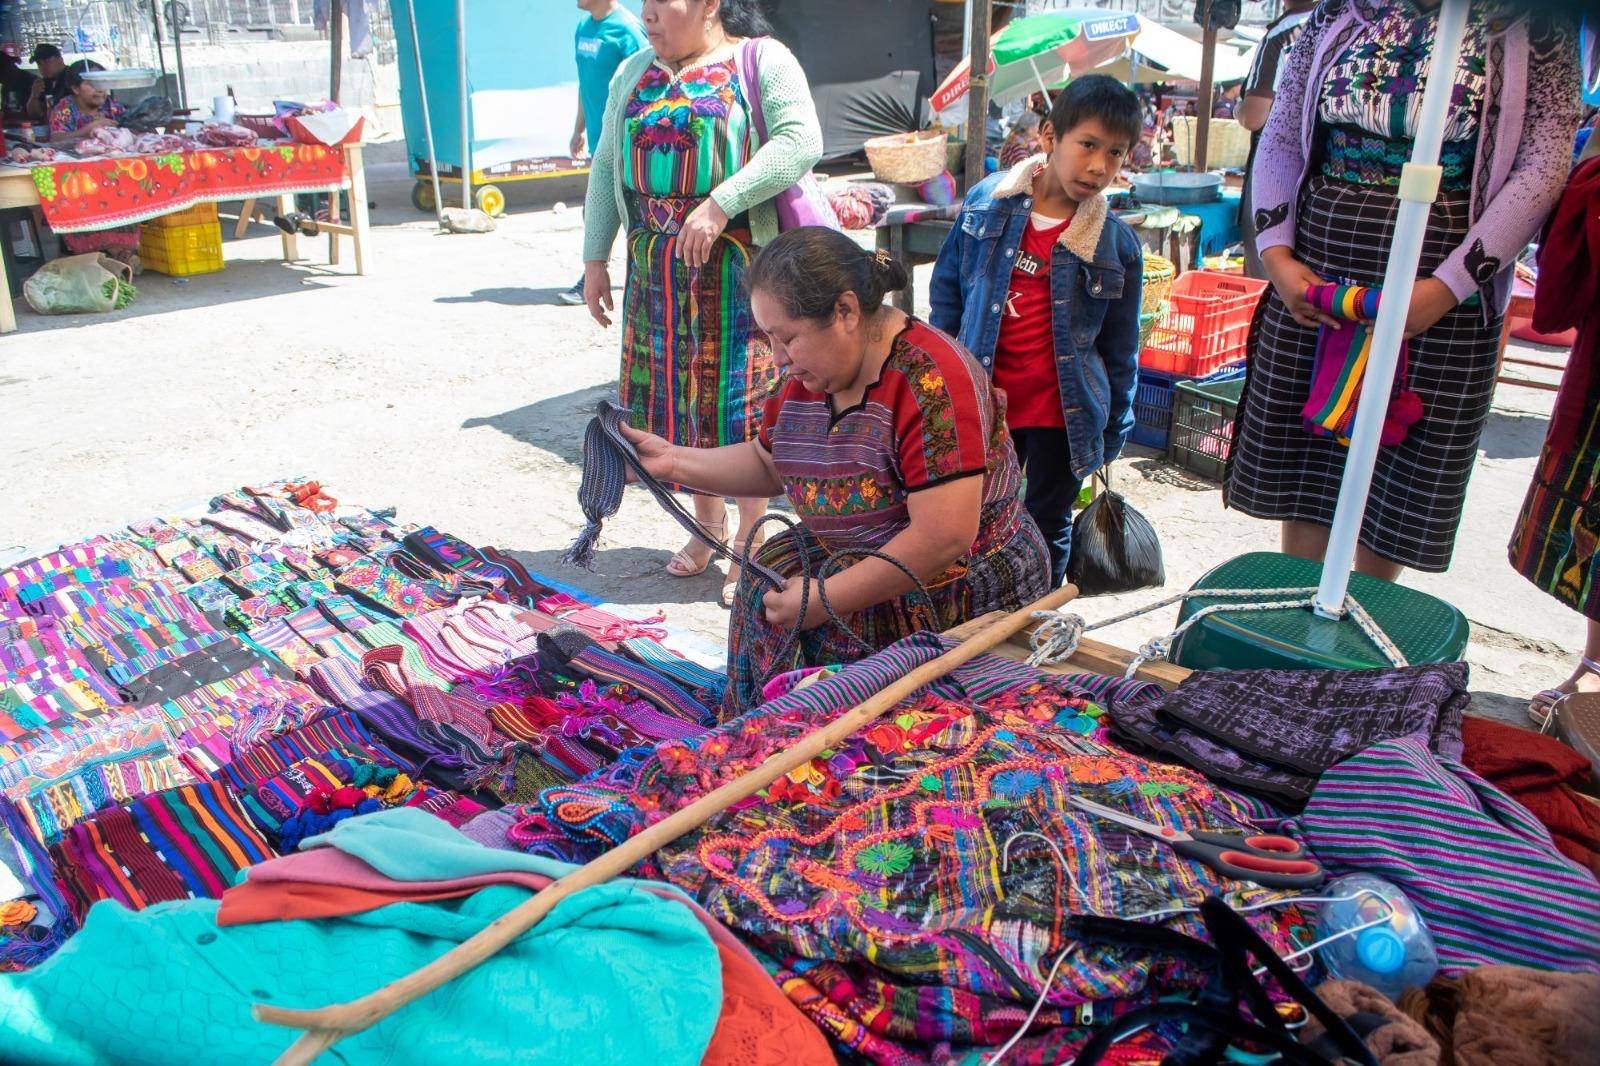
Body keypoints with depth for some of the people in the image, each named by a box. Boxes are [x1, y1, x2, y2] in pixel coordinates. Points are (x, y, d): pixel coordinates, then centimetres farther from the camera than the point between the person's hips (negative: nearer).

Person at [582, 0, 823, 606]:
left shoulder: (762, 61, -3)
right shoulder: (634, 73, 15)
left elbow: (802, 141, -17)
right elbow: (606, 167, 16)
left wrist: (720, 204, -24)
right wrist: (595, 259, 10)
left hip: (738, 264, -5)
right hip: (657, 268, 6)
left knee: (738, 395, -3)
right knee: (676, 392, 9)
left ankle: (750, 542, 10)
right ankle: (707, 523, 26)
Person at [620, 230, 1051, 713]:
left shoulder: (930, 383, -26)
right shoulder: (814, 372, 1)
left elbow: (943, 539, -30)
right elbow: (769, 465, 16)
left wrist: (825, 600, -25)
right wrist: (671, 460, 3)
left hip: (966, 590, -8)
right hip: (863, 558, 8)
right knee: (772, 571, -13)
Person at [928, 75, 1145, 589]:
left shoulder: (1117, 243, -7)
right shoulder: (986, 201, -5)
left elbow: (1119, 349, 1)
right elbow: (947, 287, 7)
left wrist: (1115, 429, 4)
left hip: (1063, 411, -1)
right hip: (983, 401, 1)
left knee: (1049, 528, 13)